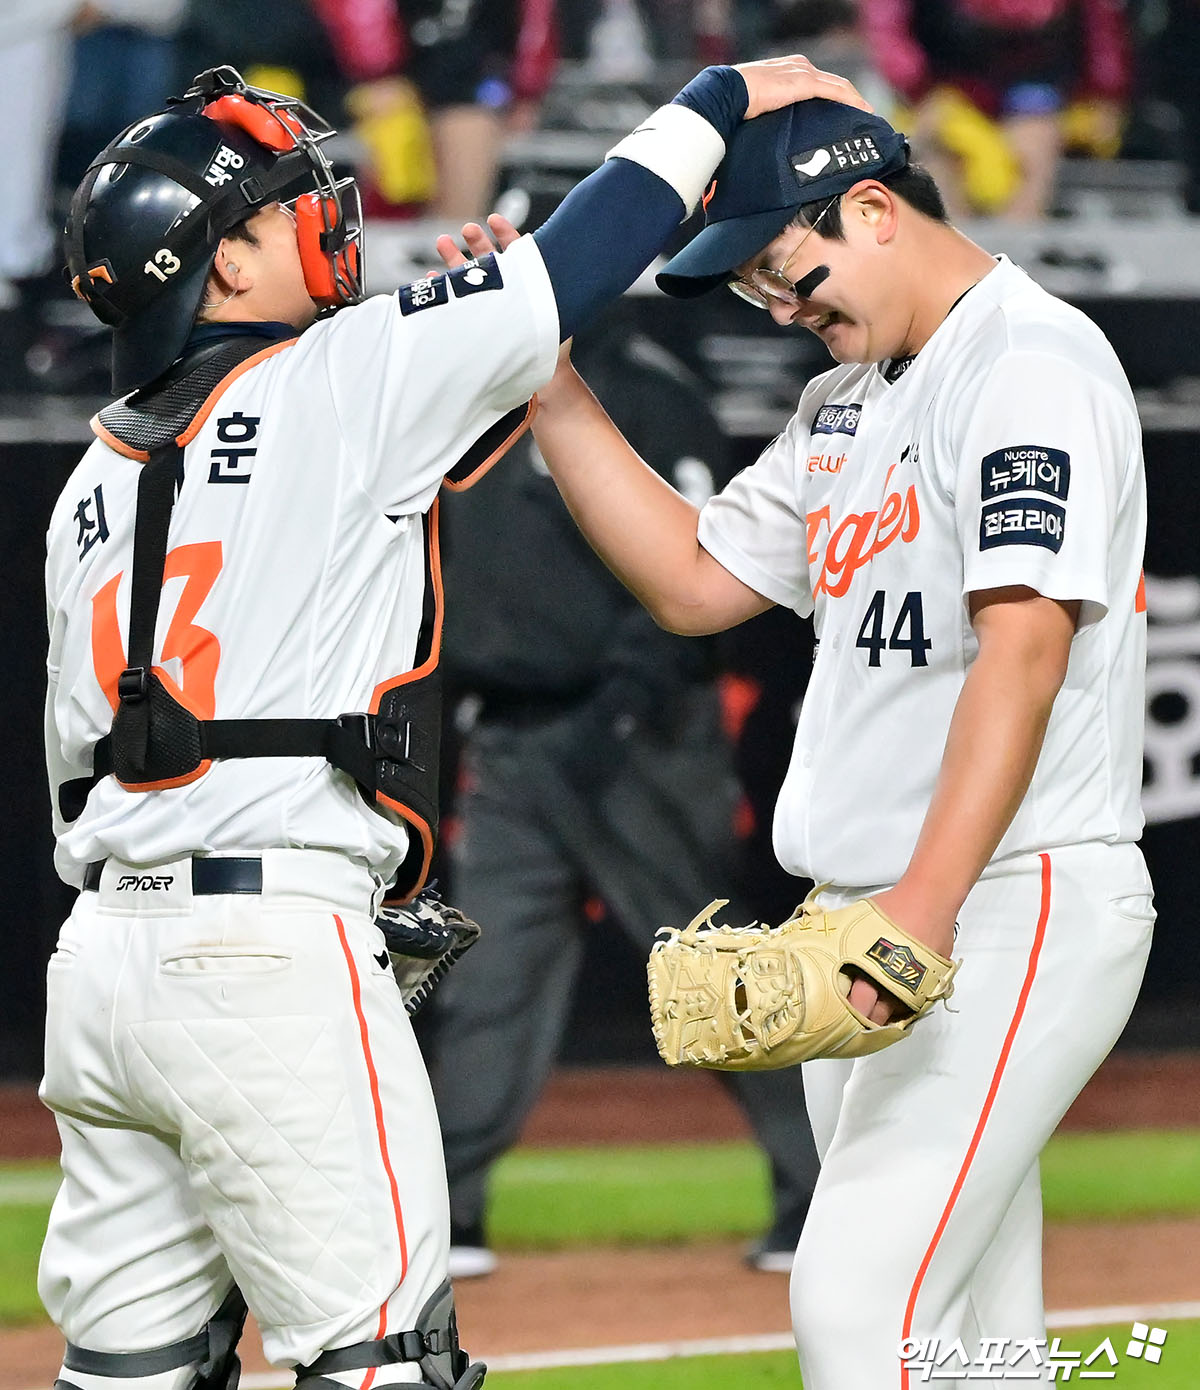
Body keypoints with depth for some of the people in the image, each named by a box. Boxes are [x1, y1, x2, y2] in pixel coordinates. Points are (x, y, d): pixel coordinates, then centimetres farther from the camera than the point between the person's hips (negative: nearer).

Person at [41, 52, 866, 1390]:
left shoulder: (91, 484, 16)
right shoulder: (335, 380, -4)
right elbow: (572, 267, 0)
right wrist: (716, 98, 14)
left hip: (98, 961, 8)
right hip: (272, 955, -8)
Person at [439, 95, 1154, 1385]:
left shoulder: (1034, 359, -11)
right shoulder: (846, 404, 19)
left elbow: (1024, 649, -21)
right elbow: (694, 580, 21)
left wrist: (930, 904, -30)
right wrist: (550, 383, 13)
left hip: (1016, 905, -9)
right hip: (870, 919, 9)